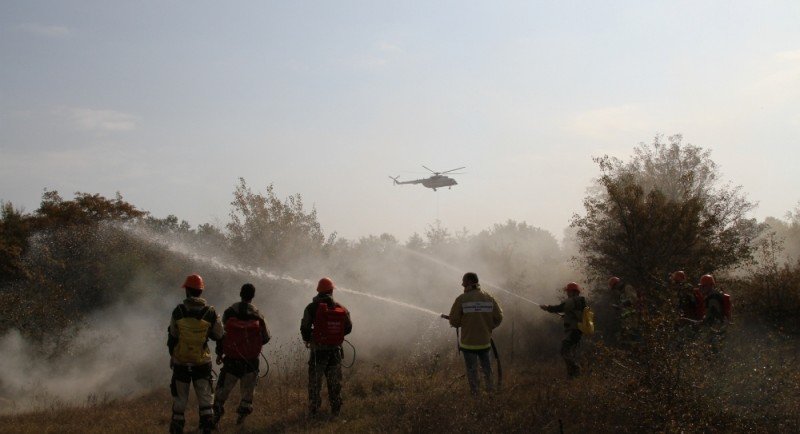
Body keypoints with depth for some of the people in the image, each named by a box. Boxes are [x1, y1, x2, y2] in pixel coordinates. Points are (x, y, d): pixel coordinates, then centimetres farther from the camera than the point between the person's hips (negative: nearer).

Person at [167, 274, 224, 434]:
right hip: (202, 362, 0)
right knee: (205, 394, 11)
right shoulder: (210, 313, -9)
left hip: (180, 361, 0)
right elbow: (219, 335, -1)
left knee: (180, 396, 12)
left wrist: (171, 355, 12)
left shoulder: (178, 312, -10)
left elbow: (172, 337, -2)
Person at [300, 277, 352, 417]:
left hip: (318, 349, -3)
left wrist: (307, 340, 10)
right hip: (335, 349, 3)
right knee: (335, 381, 12)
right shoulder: (341, 308, 1)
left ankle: (313, 410, 5)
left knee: (315, 381, 5)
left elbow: (305, 328, -10)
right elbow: (348, 328, 7)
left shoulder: (312, 307, -8)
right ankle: (336, 409, 15)